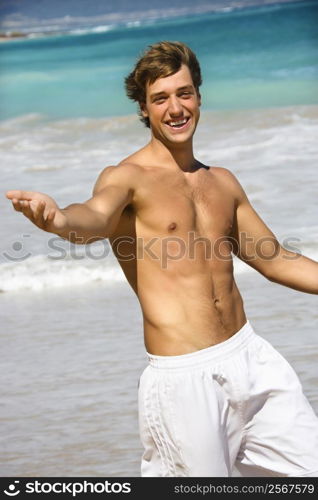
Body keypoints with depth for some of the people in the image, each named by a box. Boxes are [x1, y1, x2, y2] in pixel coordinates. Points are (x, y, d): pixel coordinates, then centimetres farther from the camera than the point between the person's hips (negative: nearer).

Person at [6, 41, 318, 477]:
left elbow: (275, 261, 23)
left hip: (252, 358, 6)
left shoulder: (222, 182, 13)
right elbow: (96, 218, -31)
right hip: (183, 376, -6)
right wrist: (60, 219, -53)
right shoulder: (127, 178, -7)